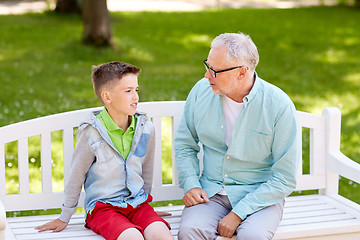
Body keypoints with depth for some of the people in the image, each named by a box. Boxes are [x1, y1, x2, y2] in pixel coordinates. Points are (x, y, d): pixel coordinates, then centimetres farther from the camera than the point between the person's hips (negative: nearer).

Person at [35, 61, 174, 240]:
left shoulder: (145, 128, 3)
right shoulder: (91, 132, -10)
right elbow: (77, 175, 1)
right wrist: (64, 218, 9)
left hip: (137, 203, 4)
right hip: (102, 206, -4)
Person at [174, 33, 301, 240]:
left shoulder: (280, 106, -14)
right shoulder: (201, 91, -2)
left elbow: (284, 179, -12)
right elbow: (185, 144, 13)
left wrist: (238, 214, -17)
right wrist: (191, 184, -5)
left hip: (260, 196, -2)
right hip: (211, 192, 2)